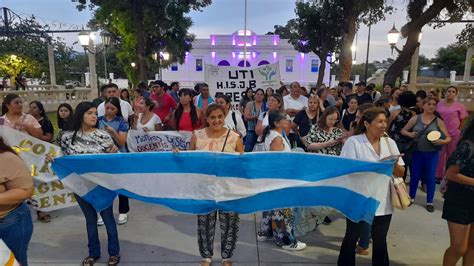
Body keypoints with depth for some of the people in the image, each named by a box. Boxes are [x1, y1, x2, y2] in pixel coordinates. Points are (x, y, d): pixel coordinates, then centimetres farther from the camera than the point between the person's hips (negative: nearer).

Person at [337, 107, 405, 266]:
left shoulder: (389, 142, 5)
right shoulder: (353, 142, -11)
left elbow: (400, 172, 6)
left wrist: (394, 165, -16)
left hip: (383, 202, 4)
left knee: (380, 240, 16)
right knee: (351, 238, 12)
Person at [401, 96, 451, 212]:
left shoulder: (438, 121, -1)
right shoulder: (415, 118, -1)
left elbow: (448, 138, -2)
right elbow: (403, 131, 7)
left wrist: (442, 141, -23)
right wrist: (409, 134, -14)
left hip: (432, 154, 0)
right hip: (417, 152, 0)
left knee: (430, 177, 7)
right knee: (414, 176, 9)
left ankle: (429, 202, 23)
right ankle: (411, 197, 29)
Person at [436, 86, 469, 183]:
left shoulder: (459, 106, -2)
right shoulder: (439, 104, 3)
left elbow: (462, 120, 4)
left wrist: (459, 131, 2)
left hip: (453, 134, -1)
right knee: (440, 155, 9)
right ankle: (438, 175, 21)